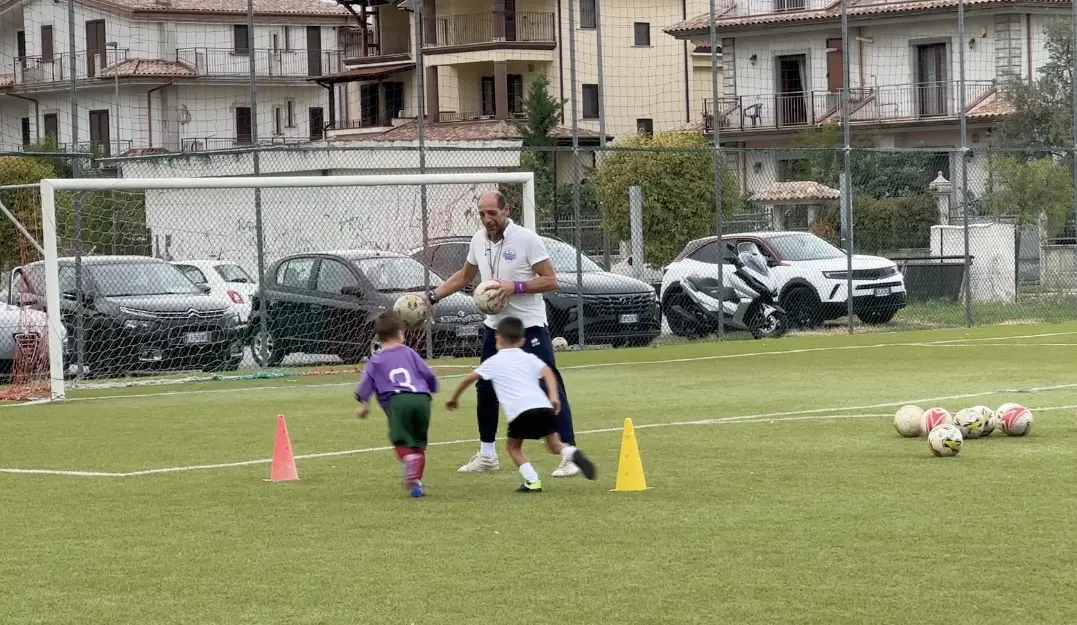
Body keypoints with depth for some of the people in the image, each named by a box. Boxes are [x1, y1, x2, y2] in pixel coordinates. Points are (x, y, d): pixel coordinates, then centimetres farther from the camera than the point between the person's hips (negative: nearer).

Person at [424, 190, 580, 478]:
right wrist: (432, 297, 13)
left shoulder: (527, 239, -13)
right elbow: (463, 277, 22)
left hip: (530, 328, -7)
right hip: (495, 327, 7)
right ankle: (487, 456, 26)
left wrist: (515, 286, -25)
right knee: (485, 390, 12)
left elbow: (551, 281, -14)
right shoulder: (478, 240, 5)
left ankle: (570, 456, -10)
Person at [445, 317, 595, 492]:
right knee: (553, 444, 16)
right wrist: (553, 396, -2)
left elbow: (469, 378, 20)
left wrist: (454, 398, 33)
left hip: (519, 410, -3)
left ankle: (532, 481, 0)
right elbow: (546, 371, 7)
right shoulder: (529, 358, 25)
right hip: (542, 406, 3)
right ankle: (571, 453, -18)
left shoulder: (493, 362, 19)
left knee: (513, 446, 18)